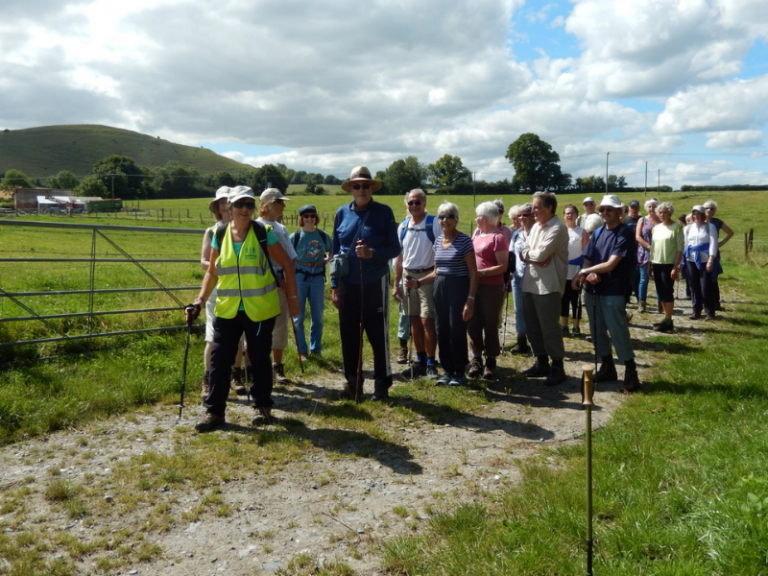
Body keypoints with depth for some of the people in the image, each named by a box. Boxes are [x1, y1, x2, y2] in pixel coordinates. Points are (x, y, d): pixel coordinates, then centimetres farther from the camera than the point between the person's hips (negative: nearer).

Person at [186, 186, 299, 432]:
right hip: (227, 309, 3)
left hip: (260, 309, -3)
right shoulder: (219, 235, 3)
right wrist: (200, 301, 1)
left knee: (259, 359, 8)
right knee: (219, 359, 3)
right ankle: (214, 411, 14)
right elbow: (212, 272, 9)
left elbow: (287, 265, 0)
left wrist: (292, 297, -1)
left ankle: (263, 406, 24)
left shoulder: (264, 233, -6)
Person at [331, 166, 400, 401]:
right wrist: (334, 285, 6)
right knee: (348, 334, 10)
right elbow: (335, 251, 9)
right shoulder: (342, 213, 5)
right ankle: (352, 381, 25)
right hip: (348, 284, 3)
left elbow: (395, 248, -4)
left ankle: (382, 383, 17)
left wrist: (372, 253, -21)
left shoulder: (384, 212, -4)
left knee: (378, 334, 5)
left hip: (375, 284, -3)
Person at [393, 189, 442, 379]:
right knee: (414, 321, 10)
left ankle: (431, 364, 4)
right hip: (408, 277, 5)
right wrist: (396, 283, 11)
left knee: (427, 321, -6)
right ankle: (420, 361, 21)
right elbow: (399, 257, 14)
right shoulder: (402, 226, 9)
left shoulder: (434, 223, -6)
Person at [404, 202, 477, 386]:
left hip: (458, 288, -6)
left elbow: (473, 272, -10)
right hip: (440, 288, 6)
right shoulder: (438, 240, 10)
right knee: (441, 331, 8)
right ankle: (447, 370, 20)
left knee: (456, 331, -3)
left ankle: (459, 372, 13)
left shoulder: (464, 240, -9)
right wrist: (417, 282, 5)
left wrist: (470, 299, -17)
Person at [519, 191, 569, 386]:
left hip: (548, 285, -8)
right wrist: (535, 258, -13)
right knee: (532, 326, 14)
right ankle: (542, 363, 28)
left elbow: (541, 255, -21)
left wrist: (527, 253, -2)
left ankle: (558, 368, 9)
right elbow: (523, 254, 7)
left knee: (549, 327, -2)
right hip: (530, 283, 9)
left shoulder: (557, 228, -13)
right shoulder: (536, 226, 14)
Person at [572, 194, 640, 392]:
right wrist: (589, 273, -15)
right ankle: (607, 367, 26)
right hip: (593, 290, 7)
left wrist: (583, 272, -11)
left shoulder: (624, 234, -10)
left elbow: (610, 265, -17)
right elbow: (587, 260, 7)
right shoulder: (597, 232, 10)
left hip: (613, 292, -6)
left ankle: (631, 371, 10)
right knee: (597, 331, 12)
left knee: (618, 332, -3)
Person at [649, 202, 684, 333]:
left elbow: (680, 249, -11)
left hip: (669, 265, -6)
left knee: (667, 292, -5)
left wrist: (676, 266, -16)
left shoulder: (676, 227, -8)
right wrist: (650, 264, 11)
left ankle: (668, 321, 1)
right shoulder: (656, 228, 10)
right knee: (661, 292, 9)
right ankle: (667, 319, 18)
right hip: (657, 264, 6)